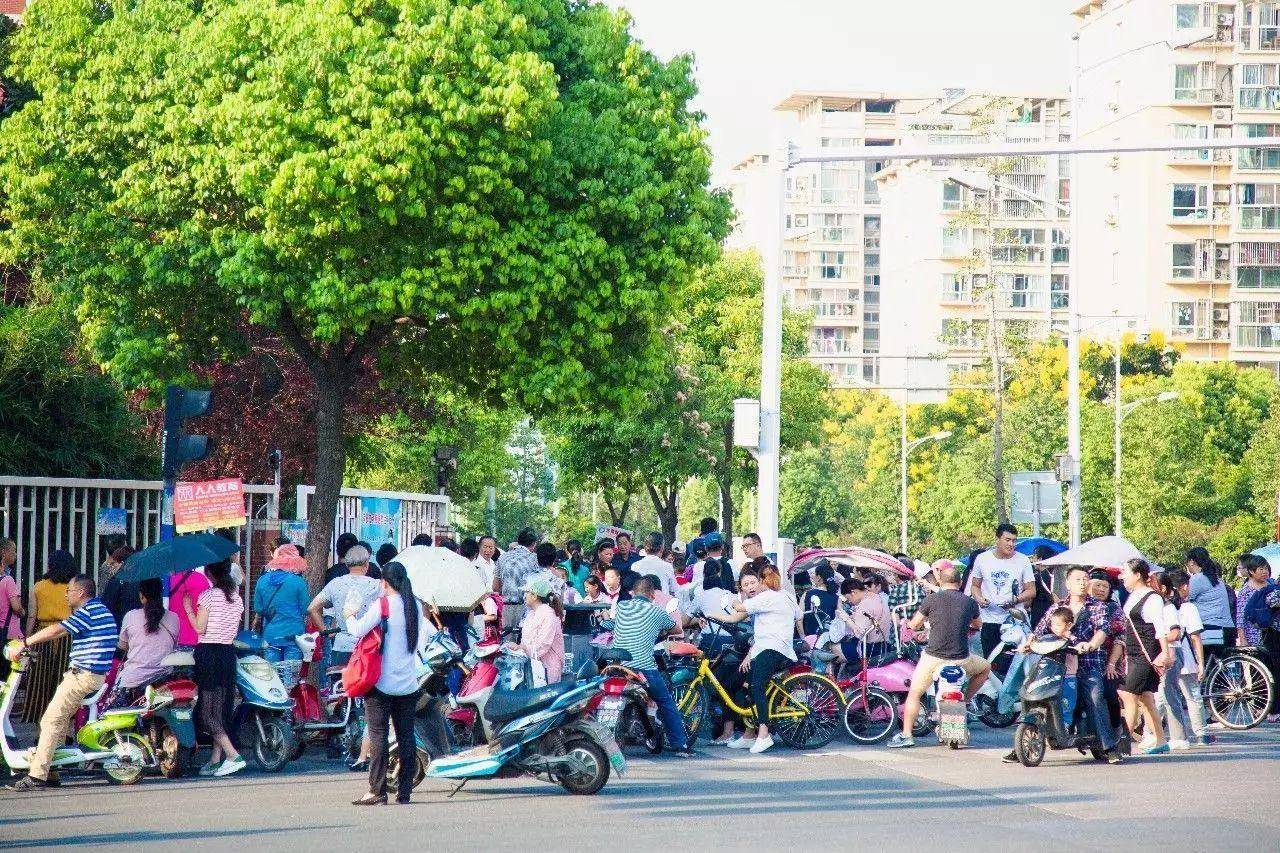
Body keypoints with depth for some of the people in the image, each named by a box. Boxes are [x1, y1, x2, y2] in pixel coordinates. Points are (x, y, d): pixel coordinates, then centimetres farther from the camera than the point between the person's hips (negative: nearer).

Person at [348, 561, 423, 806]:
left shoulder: (383, 605, -11)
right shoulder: (416, 606, 8)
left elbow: (358, 630, -17)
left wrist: (350, 616, 7)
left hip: (383, 683, -6)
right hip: (409, 683, 6)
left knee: (378, 734, -3)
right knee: (406, 736, 7)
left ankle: (377, 791, -6)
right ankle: (405, 792, 8)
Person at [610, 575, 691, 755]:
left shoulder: (621, 606, 11)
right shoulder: (657, 612, 5)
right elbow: (676, 629, 22)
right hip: (643, 666, -2)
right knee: (667, 703, 13)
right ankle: (680, 745, 11)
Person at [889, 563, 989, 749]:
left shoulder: (933, 599, -3)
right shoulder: (969, 602, 4)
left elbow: (913, 625, 4)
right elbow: (978, 624, 24)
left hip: (933, 657, -1)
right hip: (961, 660, 1)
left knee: (914, 693, 13)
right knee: (985, 667, 30)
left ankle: (906, 735, 6)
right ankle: (965, 700, 24)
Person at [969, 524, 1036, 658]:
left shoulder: (1022, 561, 2)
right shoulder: (982, 559, 6)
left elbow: (1031, 591, 3)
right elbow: (975, 586, 16)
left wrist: (1015, 600, -15)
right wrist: (979, 599, -6)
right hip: (989, 621, 2)